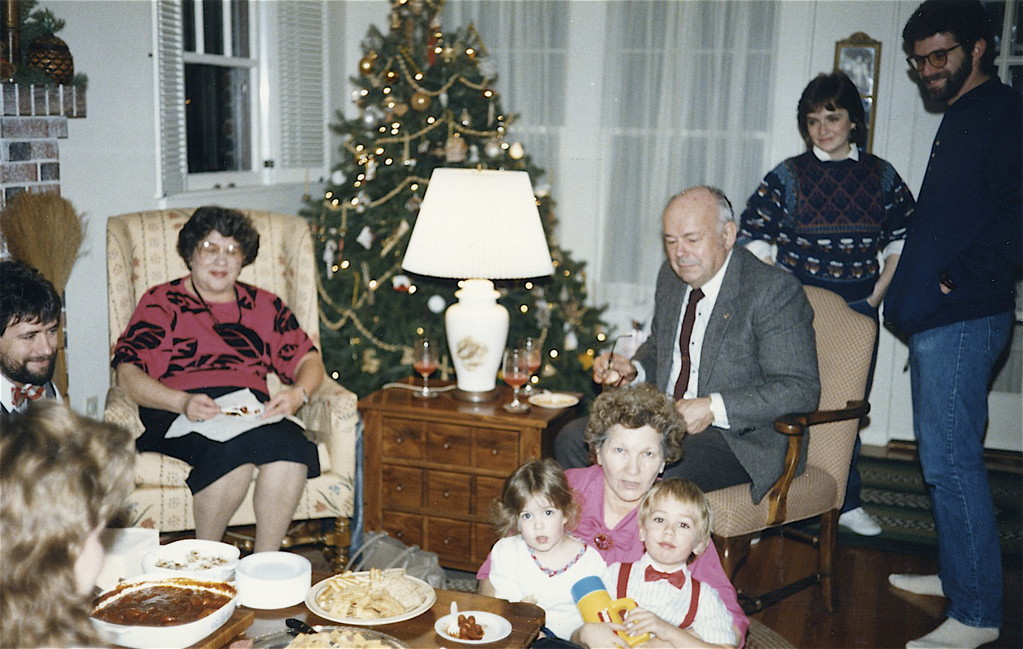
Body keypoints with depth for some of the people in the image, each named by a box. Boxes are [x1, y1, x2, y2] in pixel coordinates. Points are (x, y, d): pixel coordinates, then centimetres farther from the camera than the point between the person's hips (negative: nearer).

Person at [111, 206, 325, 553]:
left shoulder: (265, 305, 24)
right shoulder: (160, 303, 13)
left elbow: (309, 360, 21)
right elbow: (128, 373, 1)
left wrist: (298, 392, -3)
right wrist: (182, 402, -17)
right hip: (178, 414, -3)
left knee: (291, 445, -33)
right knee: (235, 450, -36)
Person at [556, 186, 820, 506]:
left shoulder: (774, 290, -13)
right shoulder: (671, 276, 9)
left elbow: (801, 390, -18)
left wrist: (713, 408, -26)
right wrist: (633, 370, 2)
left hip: (743, 437, -7)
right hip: (666, 419, 7)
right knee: (573, 440, -10)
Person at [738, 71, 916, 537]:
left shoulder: (881, 176, 5)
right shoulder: (789, 176, -1)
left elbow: (901, 243, 11)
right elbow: (753, 240, -2)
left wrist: (875, 297, 1)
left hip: (858, 310, 2)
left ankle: (845, 501, 25)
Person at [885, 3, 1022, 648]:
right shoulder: (961, 117, 21)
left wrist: (958, 278, -17)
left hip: (962, 320, -10)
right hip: (936, 318, 10)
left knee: (951, 460, -8)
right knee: (946, 456, 16)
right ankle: (957, 575, 29)